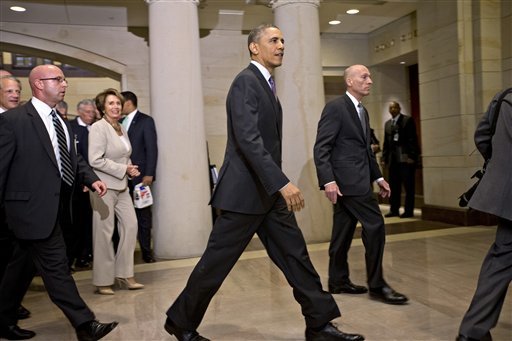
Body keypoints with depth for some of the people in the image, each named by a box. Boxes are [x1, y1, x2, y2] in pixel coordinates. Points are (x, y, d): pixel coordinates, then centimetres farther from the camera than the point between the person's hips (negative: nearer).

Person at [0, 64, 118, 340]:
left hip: (53, 206, 9)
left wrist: (91, 179, -1)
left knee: (23, 266, 20)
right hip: (34, 207, -9)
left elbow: (72, 158, 16)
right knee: (56, 266, -3)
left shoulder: (60, 121, 13)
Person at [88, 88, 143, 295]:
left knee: (130, 225, 3)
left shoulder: (121, 128, 14)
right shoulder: (98, 128, -10)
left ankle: (124, 275, 16)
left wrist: (131, 169, 4)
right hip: (105, 187, -8)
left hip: (121, 186, 8)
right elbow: (95, 160, -18)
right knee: (104, 233, 0)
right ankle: (103, 282, 13)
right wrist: (124, 169, -15)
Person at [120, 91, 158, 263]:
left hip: (140, 175, -4)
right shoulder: (121, 122, 14)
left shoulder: (146, 120, -2)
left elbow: (152, 148, -8)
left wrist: (149, 174, -15)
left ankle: (146, 250, 11)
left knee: (143, 215, 3)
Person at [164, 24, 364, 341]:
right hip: (245, 191, -9)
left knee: (295, 254, 8)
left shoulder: (266, 85, 17)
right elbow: (248, 139, -24)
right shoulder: (246, 81, -12)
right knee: (217, 262, 3)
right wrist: (282, 182, -30)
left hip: (268, 191, 9)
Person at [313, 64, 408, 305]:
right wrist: (328, 180, -24)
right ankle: (376, 285, 2)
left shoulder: (362, 111, 18)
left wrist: (378, 177, 18)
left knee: (343, 232, 12)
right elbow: (321, 148, -16)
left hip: (356, 180, 9)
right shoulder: (335, 108, -9)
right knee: (375, 225, -8)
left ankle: (338, 281, 22)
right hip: (347, 180, -9)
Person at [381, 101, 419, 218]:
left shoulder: (408, 120, 0)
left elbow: (412, 139, -7)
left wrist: (411, 156, -15)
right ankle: (394, 210, 13)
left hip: (406, 158, -6)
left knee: (408, 186, -2)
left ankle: (408, 211, 3)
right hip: (393, 159, 6)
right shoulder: (387, 124, 18)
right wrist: (384, 158, 10)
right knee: (393, 186, 7)